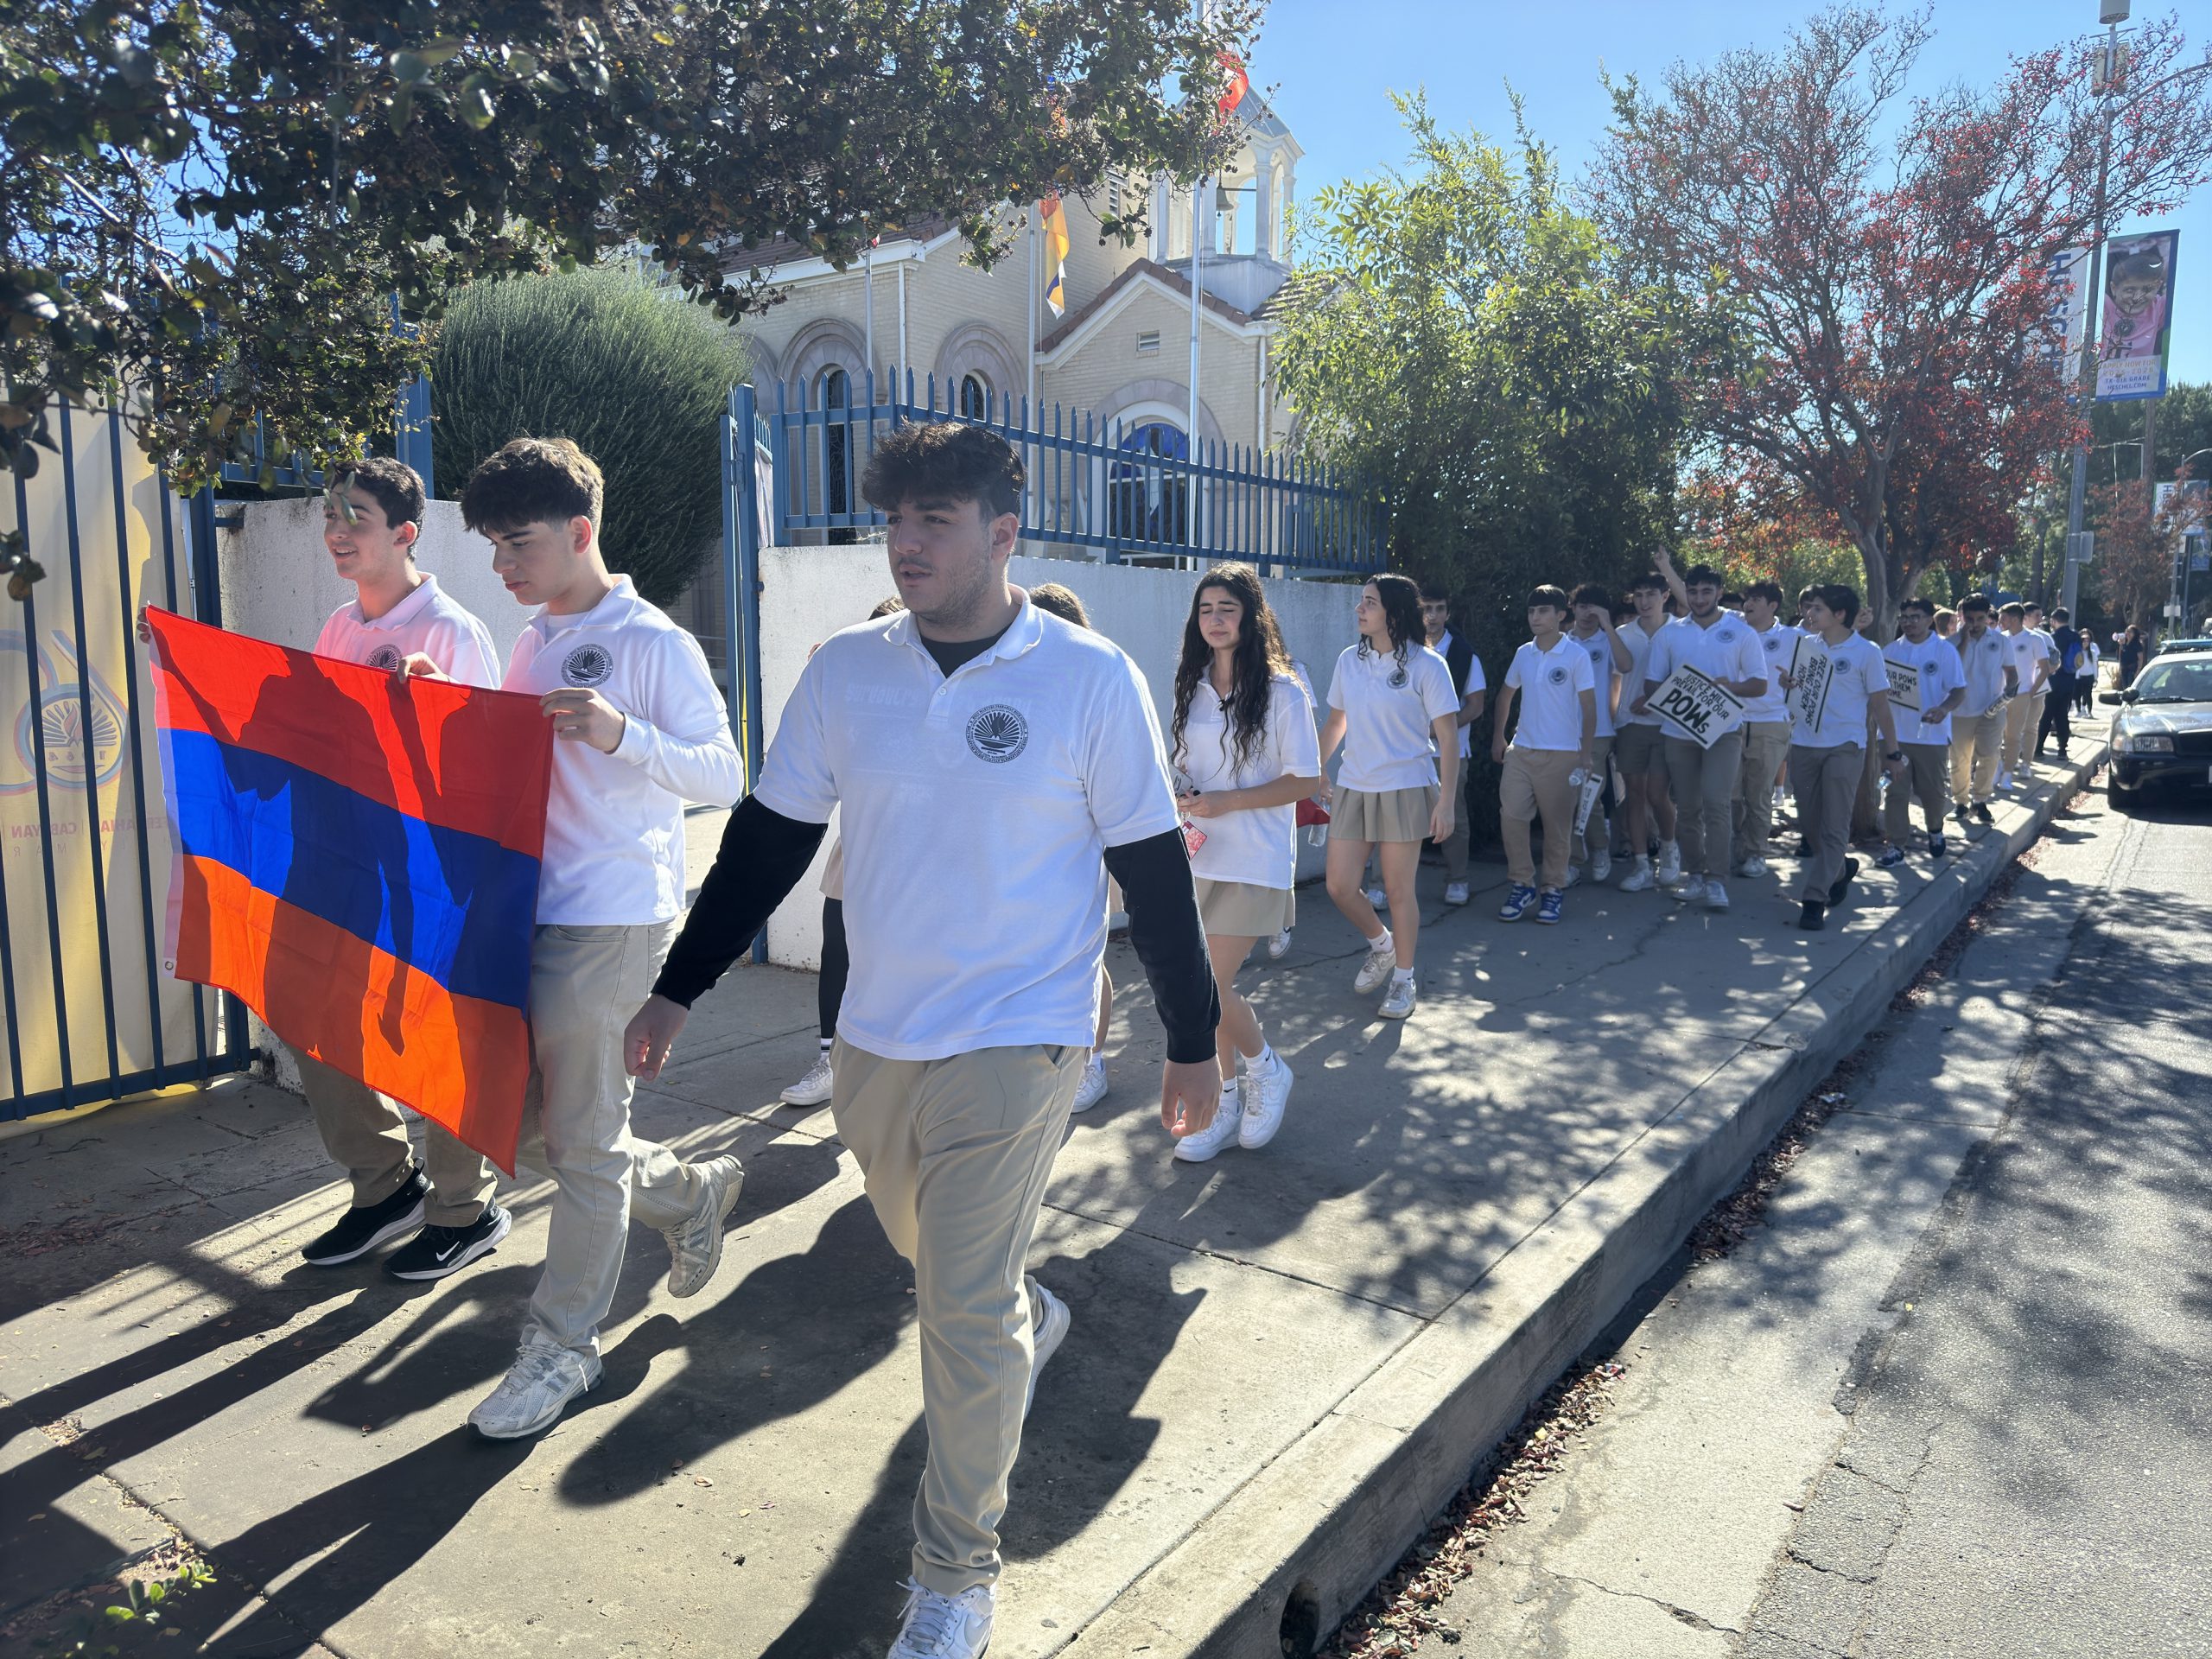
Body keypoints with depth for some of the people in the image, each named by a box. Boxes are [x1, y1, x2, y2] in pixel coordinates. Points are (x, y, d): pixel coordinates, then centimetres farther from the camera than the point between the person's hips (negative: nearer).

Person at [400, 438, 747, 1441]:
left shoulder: (654, 644, -10)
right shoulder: (533, 644, 15)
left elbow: (724, 777, -15)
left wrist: (622, 733, -30)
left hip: (610, 919, -8)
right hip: (526, 909, 8)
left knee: (582, 1141, 2)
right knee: (522, 1131, 15)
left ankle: (561, 1348, 19)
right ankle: (690, 1191, 35)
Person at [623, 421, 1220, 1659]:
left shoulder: (1091, 678, -10)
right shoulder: (846, 670, -1)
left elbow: (1156, 871, -5)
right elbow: (770, 838, 5)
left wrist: (1193, 1041, -1)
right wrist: (681, 989, 6)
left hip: (1016, 1043, -4)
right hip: (877, 1036, 5)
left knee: (964, 1315, -1)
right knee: (936, 1256, 25)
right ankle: (1030, 1322, 58)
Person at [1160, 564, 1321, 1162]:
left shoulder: (1282, 692, -7)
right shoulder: (1192, 688, 9)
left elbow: (1306, 780, -9)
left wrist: (1225, 802, -17)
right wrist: (1180, 801, -5)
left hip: (1254, 864, -5)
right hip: (1198, 858, 5)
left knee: (1208, 985, -12)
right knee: (1205, 986, 8)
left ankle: (1265, 1068, 16)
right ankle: (1226, 1105, 24)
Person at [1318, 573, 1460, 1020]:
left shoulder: (1426, 665, -8)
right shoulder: (1349, 660, 6)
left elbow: (1447, 737, -8)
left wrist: (1446, 801, -13)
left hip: (1405, 790, -5)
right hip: (1352, 788, 5)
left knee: (1398, 891, 2)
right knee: (1339, 886, 3)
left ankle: (1403, 979, 21)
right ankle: (1381, 945, 32)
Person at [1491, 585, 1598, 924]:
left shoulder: (1576, 655, -6)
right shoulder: (1523, 653, 7)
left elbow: (1589, 708, -6)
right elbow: (1506, 695, 21)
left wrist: (1586, 754, -11)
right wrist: (1497, 737, 16)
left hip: (1562, 754, -4)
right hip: (1521, 751, 4)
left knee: (1557, 825, 3)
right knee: (1510, 816, -4)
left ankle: (1554, 889, 16)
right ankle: (1523, 884, 9)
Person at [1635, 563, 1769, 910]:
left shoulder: (1741, 633, 1)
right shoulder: (1669, 634, 8)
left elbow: (1760, 685, 1)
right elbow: (1653, 681, 8)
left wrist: (1731, 686, -18)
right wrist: (1650, 700, -15)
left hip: (1724, 730, -3)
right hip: (1679, 731, 3)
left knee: (1717, 803, -14)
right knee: (1688, 808, 8)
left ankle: (1716, 879, -9)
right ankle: (1695, 875, 18)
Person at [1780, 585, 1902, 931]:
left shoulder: (1866, 651, -4)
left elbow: (1880, 704, -2)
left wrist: (1893, 753, -2)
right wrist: (1787, 683, -8)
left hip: (1844, 746, -5)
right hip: (1803, 744, 5)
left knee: (1834, 827, -5)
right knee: (1810, 821, 12)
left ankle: (1814, 898, -5)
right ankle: (1840, 868, 36)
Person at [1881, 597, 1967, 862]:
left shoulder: (1944, 651, -4)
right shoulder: (1890, 650, 5)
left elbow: (1959, 691, -6)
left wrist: (1944, 708, -27)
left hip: (1932, 734, -2)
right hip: (1895, 733, 2)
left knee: (1932, 791, 12)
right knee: (1895, 791, 0)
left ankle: (1935, 831, 37)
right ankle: (1896, 843, 6)